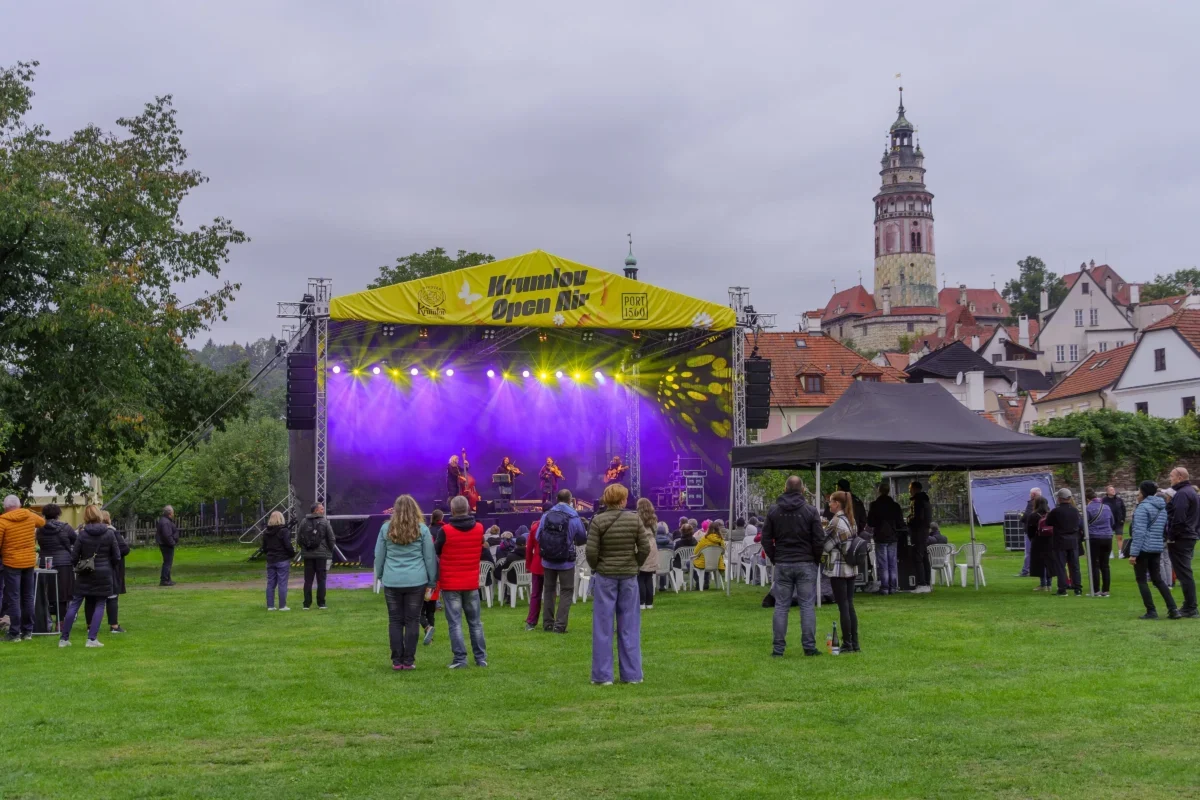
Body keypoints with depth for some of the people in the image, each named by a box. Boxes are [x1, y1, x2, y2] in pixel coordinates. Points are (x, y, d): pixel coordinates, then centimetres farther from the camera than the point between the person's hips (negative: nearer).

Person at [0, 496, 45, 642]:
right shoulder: (30, 516, 2)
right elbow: (43, 521, 24)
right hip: (30, 562, 5)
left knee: (13, 598, -1)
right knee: (28, 597, 12)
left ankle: (15, 633, -1)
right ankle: (28, 631, 16)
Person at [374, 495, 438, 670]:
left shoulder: (386, 528, 5)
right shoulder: (422, 529, 1)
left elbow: (379, 556, 9)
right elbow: (430, 557, 3)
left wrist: (379, 577, 22)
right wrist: (431, 582, 11)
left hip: (392, 582, 1)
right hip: (416, 581, -1)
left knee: (395, 621, 7)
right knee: (412, 620, 4)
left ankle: (397, 661, 9)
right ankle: (408, 661, 6)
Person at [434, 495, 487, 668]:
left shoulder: (446, 531, -13)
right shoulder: (479, 529, -2)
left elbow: (435, 552, 0)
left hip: (450, 584, -3)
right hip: (472, 583, 3)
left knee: (455, 623, 1)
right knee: (475, 622, 12)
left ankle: (460, 659, -3)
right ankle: (481, 658, 13)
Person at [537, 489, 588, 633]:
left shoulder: (546, 515, -7)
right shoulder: (574, 517, -11)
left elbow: (538, 537, -3)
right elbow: (583, 539, -1)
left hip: (548, 560, 3)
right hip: (566, 561, -3)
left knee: (549, 590, 15)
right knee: (566, 592, 6)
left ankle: (547, 623, 18)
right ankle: (560, 625, -3)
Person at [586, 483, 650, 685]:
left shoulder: (598, 521, -8)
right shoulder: (634, 519, -2)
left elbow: (591, 551, -12)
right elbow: (645, 548, -4)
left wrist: (595, 569, 5)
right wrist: (635, 566, 11)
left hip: (605, 576, -2)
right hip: (629, 576, 2)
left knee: (603, 627, 4)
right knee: (629, 626, 9)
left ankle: (603, 675, 6)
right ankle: (632, 674, 12)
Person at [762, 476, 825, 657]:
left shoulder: (774, 511, 3)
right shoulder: (810, 511, -4)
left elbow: (766, 539, 4)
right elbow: (819, 540, -6)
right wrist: (815, 559, 8)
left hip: (782, 565, 2)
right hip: (806, 564, -2)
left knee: (781, 606, 4)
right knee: (807, 605, 3)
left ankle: (778, 647, 4)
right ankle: (809, 646, 2)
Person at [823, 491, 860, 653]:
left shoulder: (835, 521, -14)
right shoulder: (849, 520, 11)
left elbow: (823, 541, -12)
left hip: (838, 568, -8)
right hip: (851, 568, 8)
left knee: (843, 607, -3)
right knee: (850, 606, 11)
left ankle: (847, 644, 0)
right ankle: (854, 643, 13)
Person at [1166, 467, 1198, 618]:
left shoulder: (1182, 494, -16)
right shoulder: (1191, 491, 17)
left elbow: (1178, 519, -24)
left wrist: (1170, 537, -16)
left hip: (1180, 539, -10)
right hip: (1190, 536, 10)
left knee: (1184, 573, -7)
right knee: (1186, 573, 15)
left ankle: (1190, 608, -6)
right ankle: (1189, 606, 19)